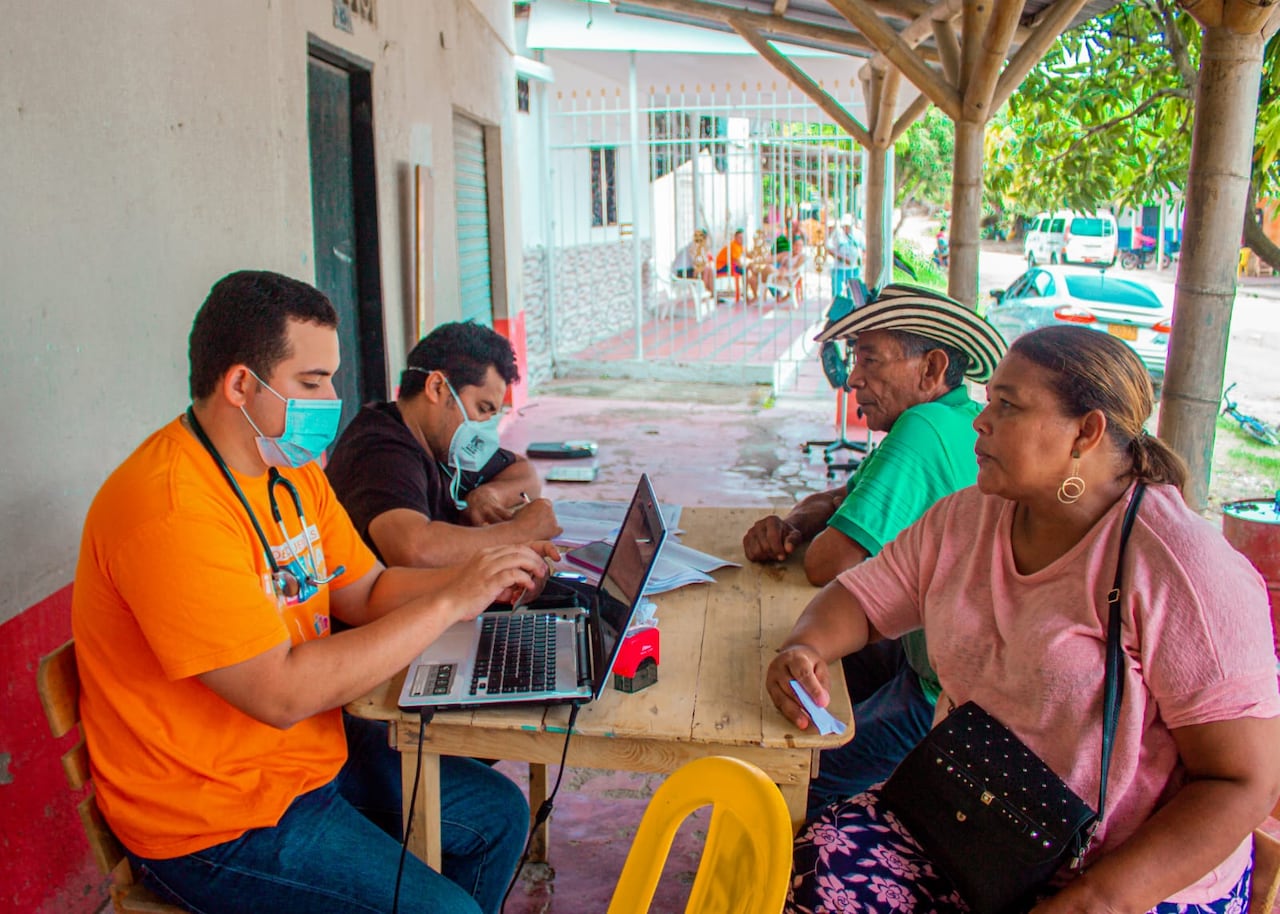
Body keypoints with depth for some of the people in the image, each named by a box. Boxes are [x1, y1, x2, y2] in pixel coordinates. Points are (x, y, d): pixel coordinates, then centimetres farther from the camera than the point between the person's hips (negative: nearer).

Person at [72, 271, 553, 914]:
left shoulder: (292, 469, 3)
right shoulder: (171, 511, -28)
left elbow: (368, 592, 7)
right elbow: (282, 693, -32)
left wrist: (479, 578, -11)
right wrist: (448, 602, -28)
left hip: (311, 752, 9)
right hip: (214, 825, -9)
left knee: (498, 813, 13)